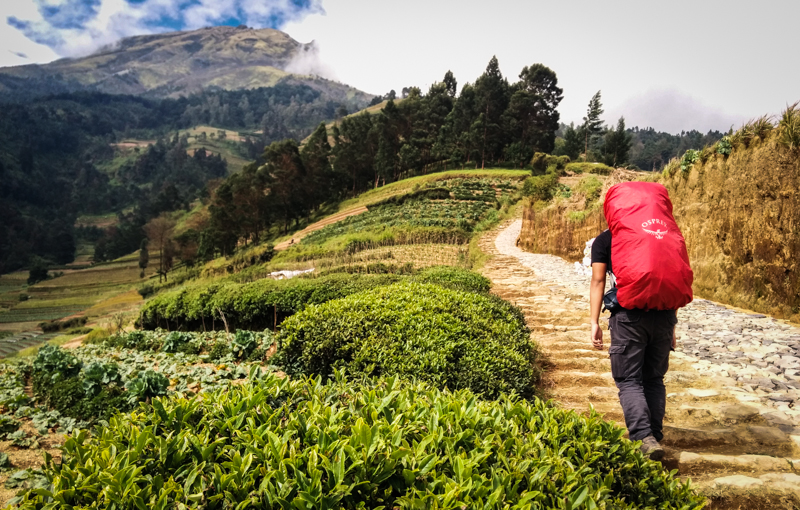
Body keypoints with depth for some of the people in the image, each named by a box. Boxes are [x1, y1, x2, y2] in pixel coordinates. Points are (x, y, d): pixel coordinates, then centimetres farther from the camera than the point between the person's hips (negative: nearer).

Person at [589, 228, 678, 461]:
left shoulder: (604, 240, 11)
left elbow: (598, 280, 0)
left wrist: (594, 322, -1)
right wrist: (672, 327, 20)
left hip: (629, 314, -4)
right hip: (664, 314, 4)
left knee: (629, 380, 3)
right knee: (654, 379, 16)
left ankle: (644, 438, -12)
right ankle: (655, 437, 20)